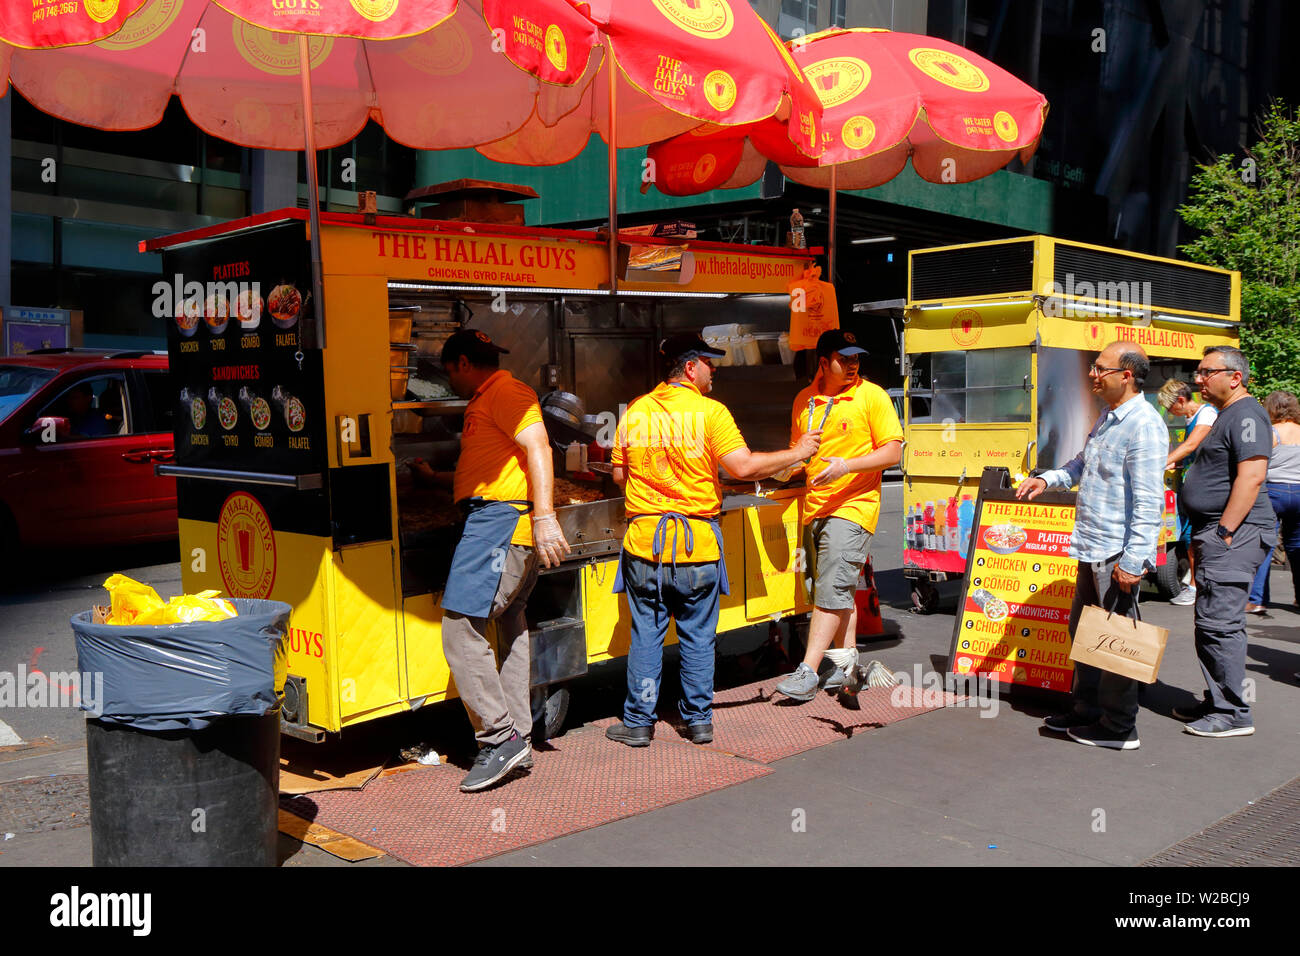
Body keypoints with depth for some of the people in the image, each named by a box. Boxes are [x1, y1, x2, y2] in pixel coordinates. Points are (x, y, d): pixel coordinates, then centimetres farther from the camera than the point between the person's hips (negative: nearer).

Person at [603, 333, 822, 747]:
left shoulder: (635, 412, 4)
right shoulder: (710, 412, -9)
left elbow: (620, 474, 9)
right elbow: (744, 467, -16)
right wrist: (797, 452, -5)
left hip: (644, 540, 3)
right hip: (698, 541, -2)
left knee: (646, 634, 10)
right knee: (698, 636, 11)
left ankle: (638, 723, 15)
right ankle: (698, 719, 19)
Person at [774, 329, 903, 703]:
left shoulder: (872, 396, -3)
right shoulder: (804, 401, 11)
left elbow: (893, 451, -7)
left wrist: (846, 466, -19)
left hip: (852, 506, -6)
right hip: (813, 507, 6)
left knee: (832, 590, -13)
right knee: (839, 592, 13)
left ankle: (808, 672, -13)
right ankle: (847, 664, 24)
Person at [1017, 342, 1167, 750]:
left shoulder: (1144, 425, -18)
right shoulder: (1107, 417, 13)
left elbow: (1149, 501, -23)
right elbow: (1083, 465, 28)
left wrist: (1133, 561, -25)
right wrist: (1047, 480, 11)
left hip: (1118, 555, -10)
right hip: (1092, 549, 10)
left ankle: (1119, 728, 14)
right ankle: (1087, 710, 33)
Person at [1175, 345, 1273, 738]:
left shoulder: (1246, 415, -12)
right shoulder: (1227, 416, 21)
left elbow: (1252, 475, -23)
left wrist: (1225, 532, -23)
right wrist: (1203, 538, 23)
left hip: (1234, 535, -11)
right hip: (1217, 534, 11)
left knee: (1219, 623, -9)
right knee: (1212, 623, 15)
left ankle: (1233, 714, -3)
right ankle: (1218, 702, 24)